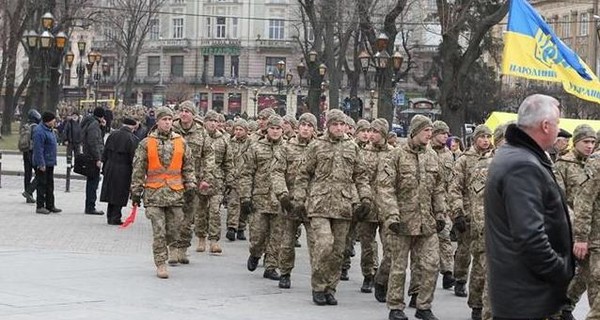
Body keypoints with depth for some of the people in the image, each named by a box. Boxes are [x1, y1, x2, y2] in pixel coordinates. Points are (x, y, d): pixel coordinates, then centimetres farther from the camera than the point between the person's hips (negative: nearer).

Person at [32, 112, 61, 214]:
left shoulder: (50, 130, 13)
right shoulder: (40, 131, -19)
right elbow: (38, 149, -22)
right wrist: (41, 164, -24)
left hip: (50, 163, 10)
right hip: (42, 163, -10)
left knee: (50, 185, 13)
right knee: (42, 184, -4)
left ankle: (50, 205, 20)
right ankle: (40, 206, 1)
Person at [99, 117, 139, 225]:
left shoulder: (112, 135, 5)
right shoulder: (132, 139, -12)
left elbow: (105, 153, 9)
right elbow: (133, 158, -14)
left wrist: (104, 168, 15)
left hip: (110, 167, 5)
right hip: (124, 170, -5)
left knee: (111, 192, 14)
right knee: (119, 195, 3)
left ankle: (110, 216, 20)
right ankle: (115, 218, 5)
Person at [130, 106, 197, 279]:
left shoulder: (181, 143, 10)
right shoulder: (146, 143, 3)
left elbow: (188, 166, 17)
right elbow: (138, 169, 5)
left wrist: (190, 185, 7)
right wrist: (136, 191, 4)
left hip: (175, 193, 3)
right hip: (154, 192, -2)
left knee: (173, 231, 3)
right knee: (159, 231, -6)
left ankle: (160, 247, 31)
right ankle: (161, 264, 2)